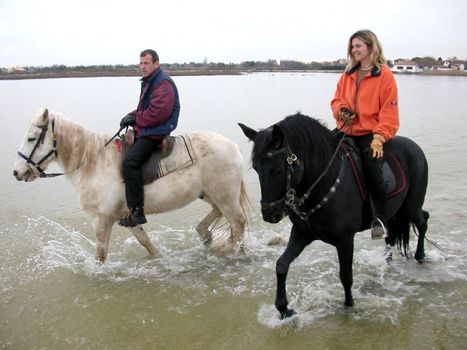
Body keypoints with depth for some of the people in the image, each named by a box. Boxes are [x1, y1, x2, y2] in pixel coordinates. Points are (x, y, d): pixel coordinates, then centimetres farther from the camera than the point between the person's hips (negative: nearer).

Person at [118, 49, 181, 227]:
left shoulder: (163, 83, -13)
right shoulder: (148, 82, 20)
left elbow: (157, 113, -24)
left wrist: (135, 119, -12)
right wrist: (132, 115, 6)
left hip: (155, 132, -11)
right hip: (144, 130, 11)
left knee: (130, 160, -28)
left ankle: (136, 211, -27)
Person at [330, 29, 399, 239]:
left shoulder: (384, 74, -3)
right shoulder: (348, 74, 12)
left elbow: (388, 111, -6)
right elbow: (337, 99, 19)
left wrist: (379, 137, -15)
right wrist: (341, 110, -5)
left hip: (370, 133, -5)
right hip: (347, 131, 6)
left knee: (372, 170, -22)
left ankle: (380, 220, -5)